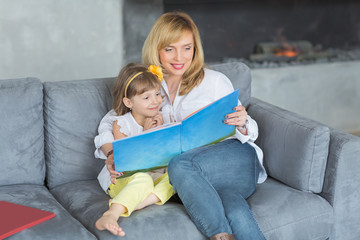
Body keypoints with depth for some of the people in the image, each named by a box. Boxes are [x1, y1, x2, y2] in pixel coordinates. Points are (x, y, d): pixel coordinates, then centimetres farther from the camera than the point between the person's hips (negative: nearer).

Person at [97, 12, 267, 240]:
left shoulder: (215, 81, 12)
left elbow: (247, 132, 10)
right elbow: (111, 121, 16)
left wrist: (242, 125, -15)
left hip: (237, 160, 0)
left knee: (179, 164, -34)